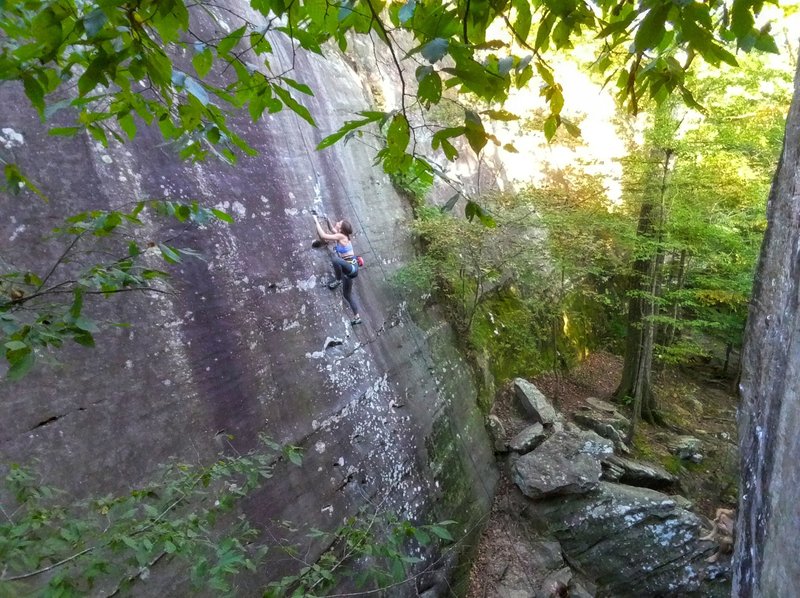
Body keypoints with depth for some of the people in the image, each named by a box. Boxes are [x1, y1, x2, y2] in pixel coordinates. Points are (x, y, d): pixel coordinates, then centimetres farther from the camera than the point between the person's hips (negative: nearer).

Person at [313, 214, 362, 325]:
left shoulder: (341, 236, -14)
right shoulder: (339, 237, 11)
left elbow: (323, 236, -21)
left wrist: (316, 221, -10)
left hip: (351, 268, -10)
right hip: (348, 269, 10)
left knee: (334, 258, -36)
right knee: (347, 294, 18)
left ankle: (338, 280, -14)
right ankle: (357, 317, 27)